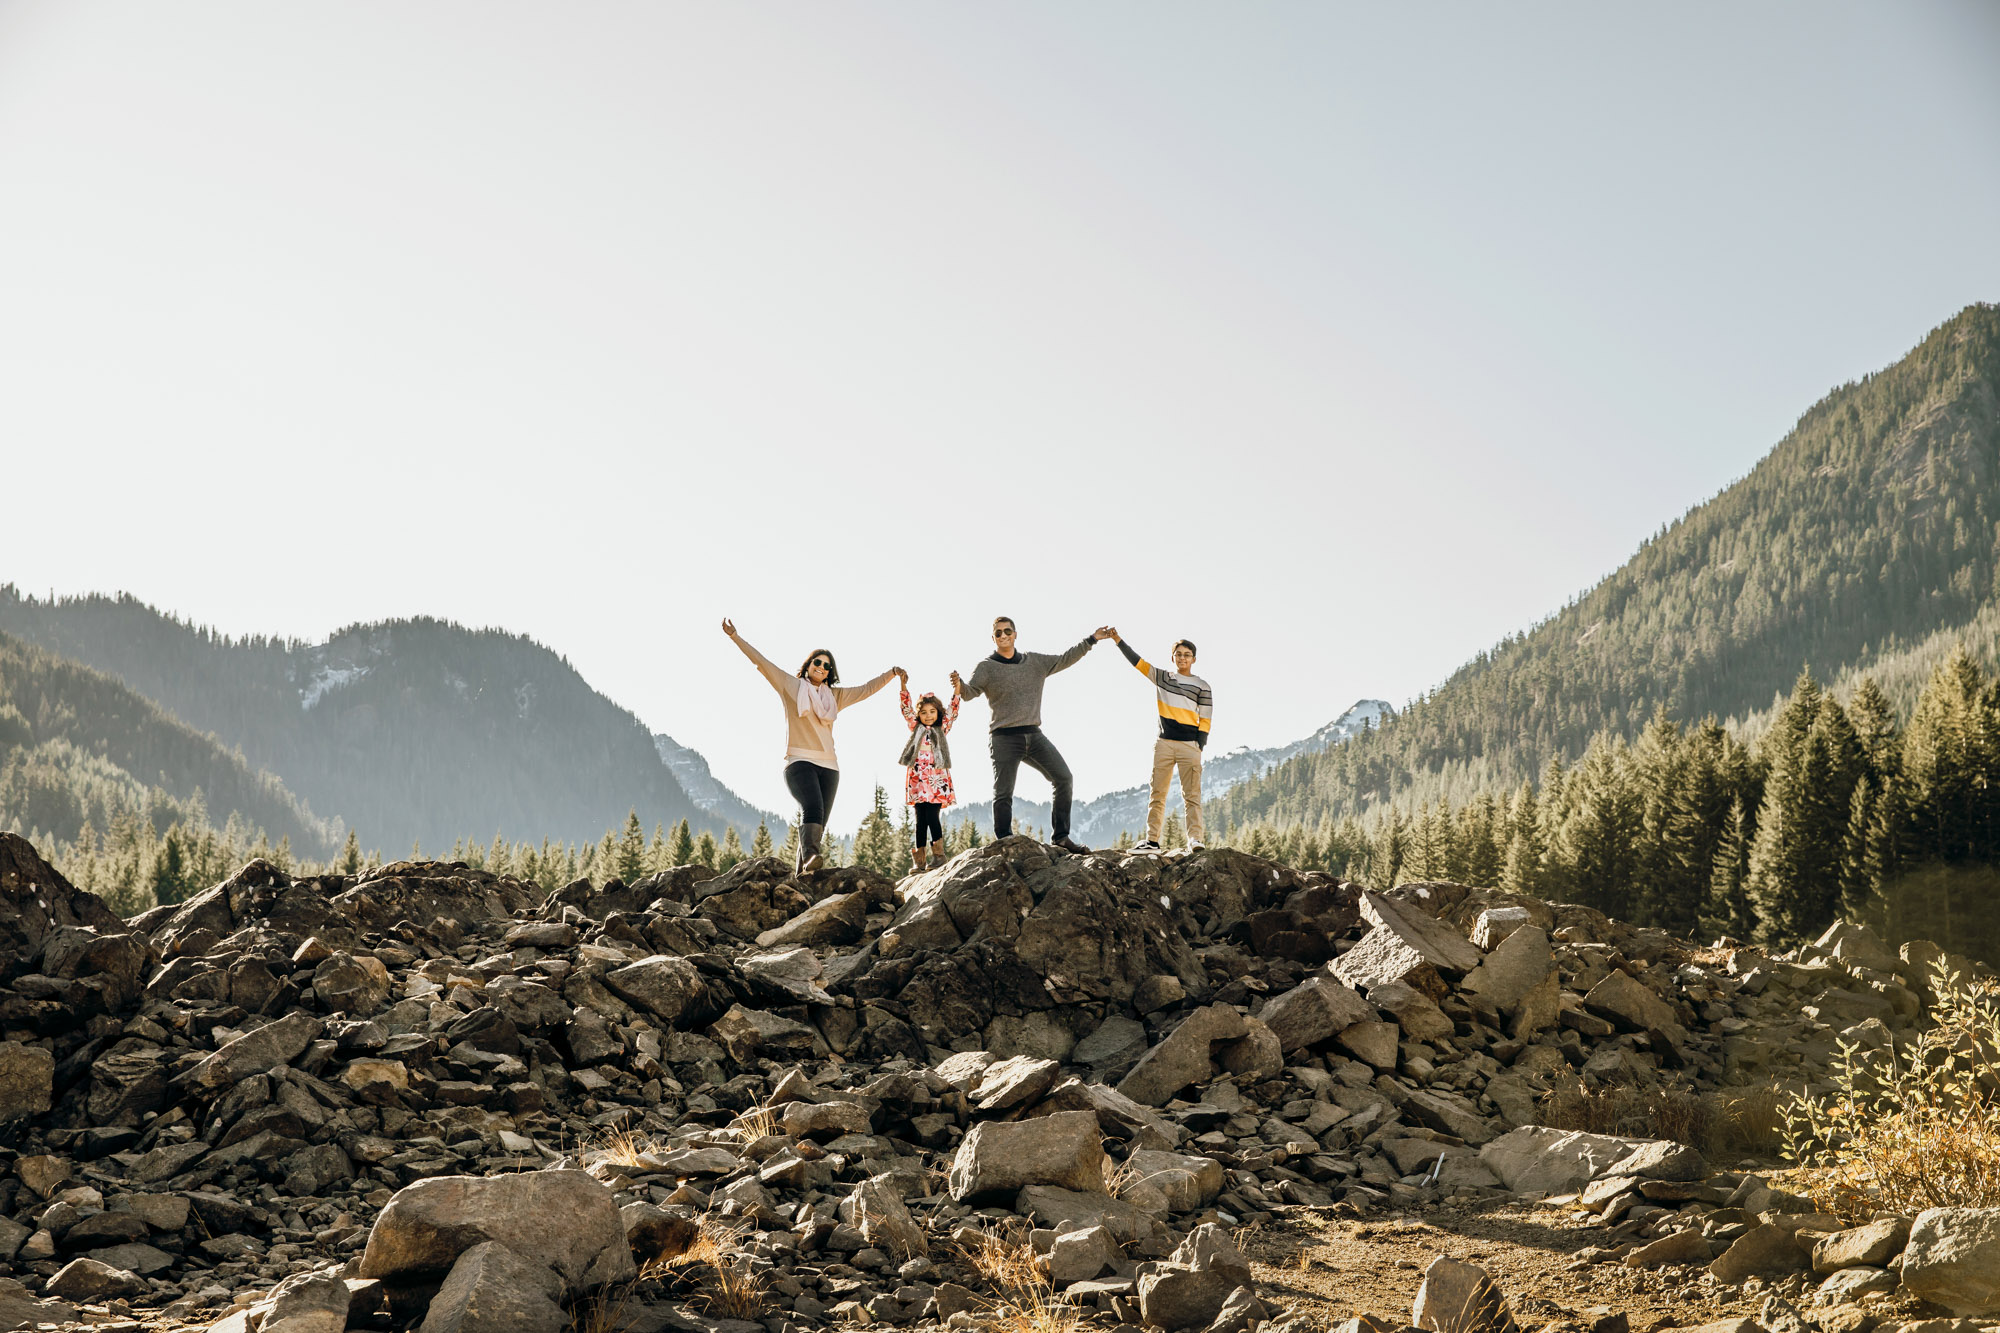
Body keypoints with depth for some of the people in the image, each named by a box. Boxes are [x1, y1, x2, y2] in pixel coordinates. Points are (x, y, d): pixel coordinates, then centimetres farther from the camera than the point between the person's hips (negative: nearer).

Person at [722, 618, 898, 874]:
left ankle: (802, 871, -4)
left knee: (817, 818, -3)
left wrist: (891, 674, 8)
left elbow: (866, 689, 21)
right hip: (799, 760, -5)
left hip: (828, 765, 5)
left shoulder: (835, 695, 21)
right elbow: (761, 662, 6)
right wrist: (735, 637, 2)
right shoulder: (790, 686, 10)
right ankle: (810, 854, -46)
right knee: (813, 808, -29)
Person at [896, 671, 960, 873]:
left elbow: (952, 711, 3)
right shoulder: (916, 729, 15)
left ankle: (940, 856, -10)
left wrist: (956, 690, -11)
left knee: (932, 817, -11)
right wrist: (904, 687, -6)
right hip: (918, 778, 2)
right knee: (921, 819, 0)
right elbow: (906, 709, 7)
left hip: (936, 779, -2)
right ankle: (920, 860, -1)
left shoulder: (942, 729, 13)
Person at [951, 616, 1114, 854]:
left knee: (1064, 779, -4)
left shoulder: (1035, 662, 15)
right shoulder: (987, 667, 1)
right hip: (1004, 738, -4)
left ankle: (1061, 836, 4)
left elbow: (1065, 659, 24)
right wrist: (960, 686, -37)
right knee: (1003, 794, -9)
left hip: (1034, 735, 4)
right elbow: (972, 691, -13)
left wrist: (1091, 640, 21)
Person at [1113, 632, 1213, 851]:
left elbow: (1205, 721, 3)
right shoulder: (1162, 677, 13)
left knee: (1192, 795, -9)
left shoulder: (1202, 687, 6)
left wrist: (1199, 749, -6)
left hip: (1189, 746, -3)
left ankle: (1195, 839, -13)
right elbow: (1137, 661, 9)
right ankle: (1152, 840, 4)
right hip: (1164, 744, 3)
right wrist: (1118, 640, 0)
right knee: (1157, 793, 2)